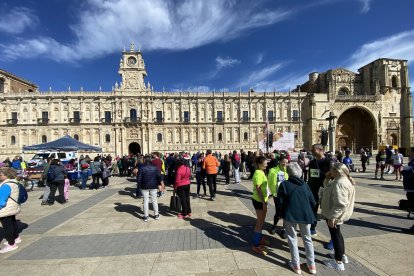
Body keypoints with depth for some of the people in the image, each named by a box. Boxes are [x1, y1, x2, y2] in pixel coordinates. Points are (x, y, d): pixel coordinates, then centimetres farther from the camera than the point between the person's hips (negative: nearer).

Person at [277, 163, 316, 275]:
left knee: (293, 239, 13)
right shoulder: (305, 185, 1)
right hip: (306, 215, 4)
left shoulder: (284, 184, -10)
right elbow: (313, 203, 2)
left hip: (290, 215, -3)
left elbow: (279, 203, -11)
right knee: (307, 239, 22)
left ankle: (296, 266, 23)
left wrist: (284, 209, 9)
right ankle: (311, 265, 32)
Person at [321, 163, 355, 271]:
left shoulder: (339, 183, -29)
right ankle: (342, 255, 43)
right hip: (337, 214, 10)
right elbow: (327, 188, 17)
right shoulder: (342, 180, 4)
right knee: (337, 234, 25)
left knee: (335, 235, 5)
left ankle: (338, 262, 21)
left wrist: (332, 217, -26)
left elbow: (340, 204, -31)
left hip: (334, 215, -10)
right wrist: (327, 178, 1)